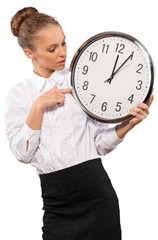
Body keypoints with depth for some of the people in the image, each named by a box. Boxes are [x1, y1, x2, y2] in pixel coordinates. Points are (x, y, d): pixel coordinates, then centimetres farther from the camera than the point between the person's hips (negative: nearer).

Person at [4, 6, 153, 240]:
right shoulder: (18, 94, 4)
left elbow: (101, 143, 1)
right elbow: (23, 153, -5)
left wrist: (129, 124, -16)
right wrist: (38, 106, -12)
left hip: (97, 192, 0)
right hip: (56, 201, 0)